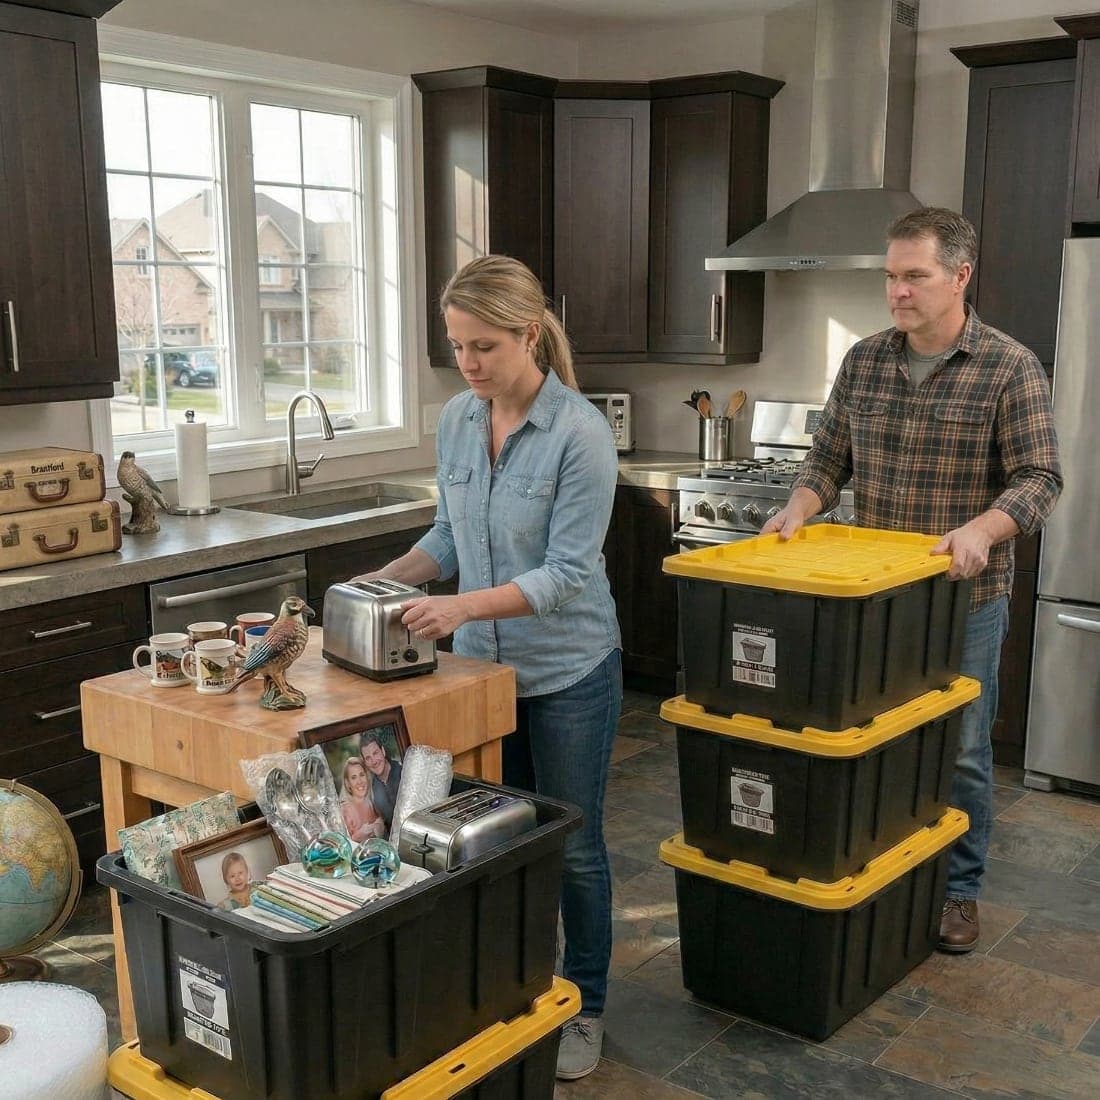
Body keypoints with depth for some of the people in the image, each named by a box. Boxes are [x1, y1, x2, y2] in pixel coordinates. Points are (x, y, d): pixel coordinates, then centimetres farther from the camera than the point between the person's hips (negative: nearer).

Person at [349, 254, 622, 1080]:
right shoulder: (457, 420, 0)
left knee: (574, 846, 10)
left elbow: (569, 572, -22)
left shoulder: (580, 432, -19)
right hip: (482, 665, 5)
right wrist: (387, 579, -5)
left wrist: (462, 606, -32)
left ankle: (585, 1009, 29)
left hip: (569, 671, -5)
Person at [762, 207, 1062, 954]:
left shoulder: (1011, 368, -9)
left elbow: (1040, 478, -12)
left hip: (964, 597, -4)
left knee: (960, 752, 8)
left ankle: (959, 890, 26)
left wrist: (984, 529, -30)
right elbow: (830, 458, 8)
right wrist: (802, 508, -11)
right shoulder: (864, 361, 5)